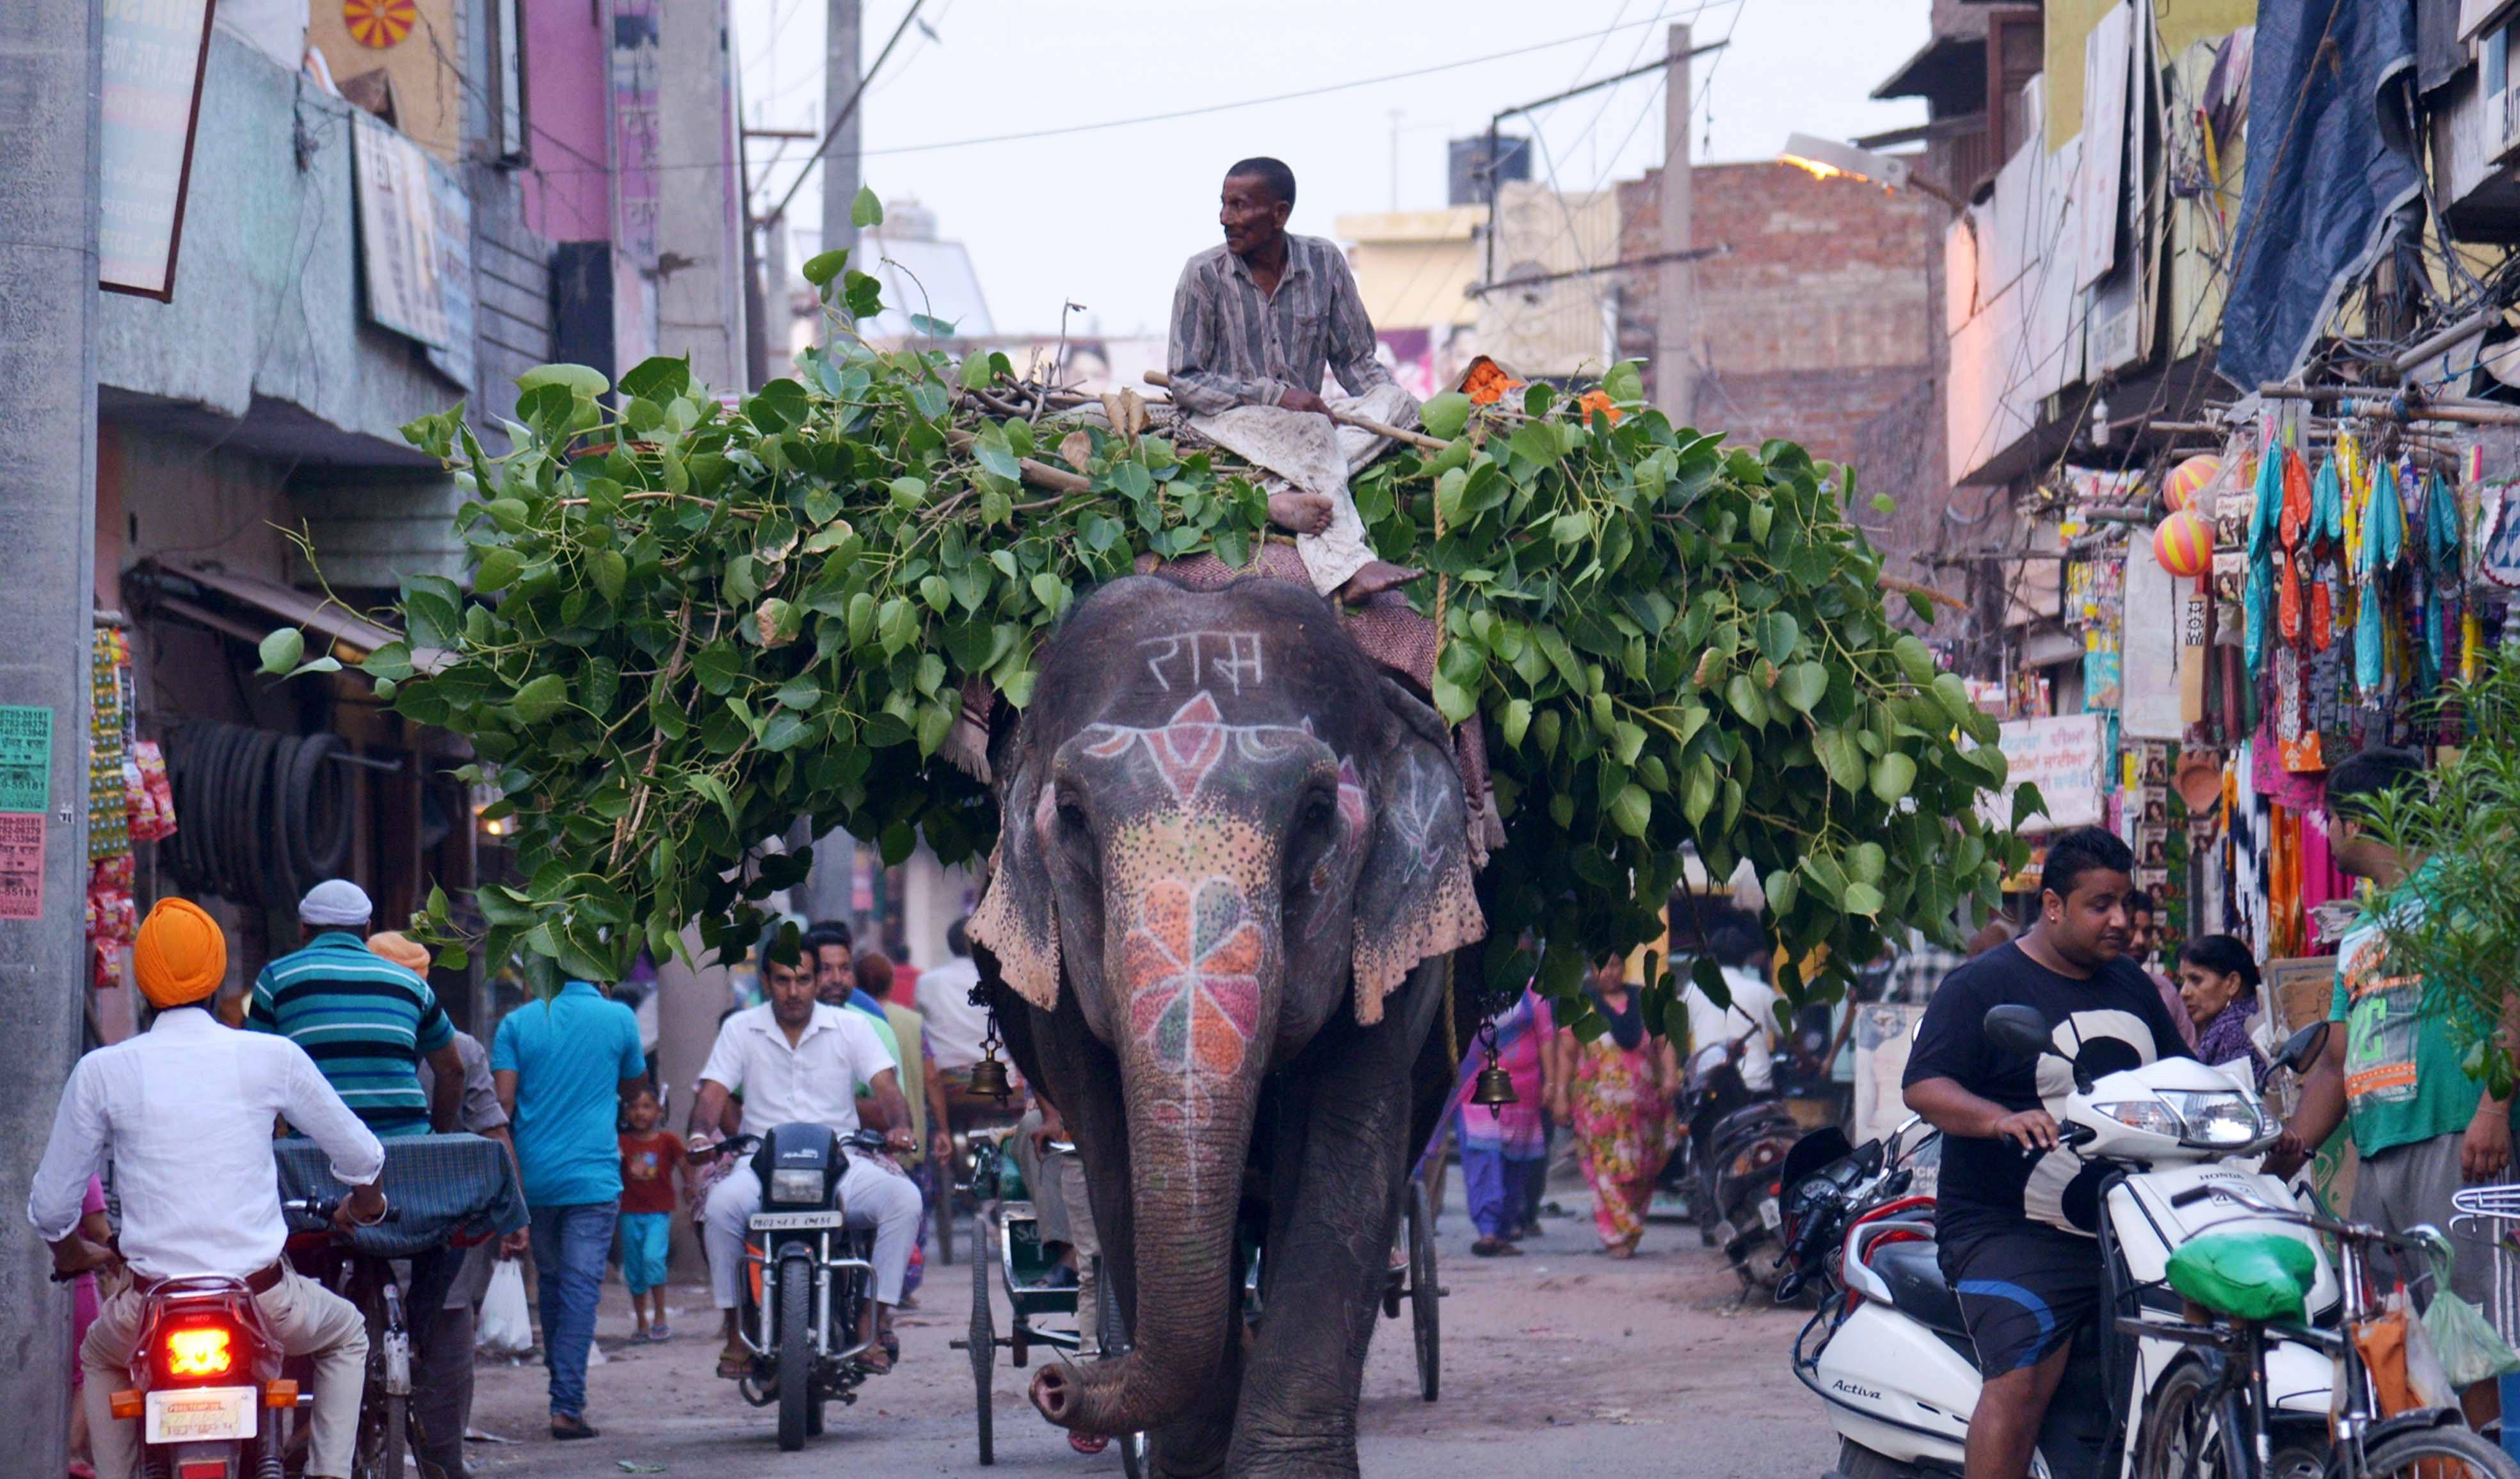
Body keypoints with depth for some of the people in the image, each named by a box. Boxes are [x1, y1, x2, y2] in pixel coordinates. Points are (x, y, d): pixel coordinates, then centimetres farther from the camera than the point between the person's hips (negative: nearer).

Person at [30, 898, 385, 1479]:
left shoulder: (101, 1071, -2)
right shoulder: (271, 1057, -3)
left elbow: (51, 1205, 3)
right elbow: (362, 1157, 7)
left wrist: (74, 1253, 27)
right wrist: (364, 1208, 30)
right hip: (261, 1297, -1)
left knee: (99, 1358, 34)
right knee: (346, 1332, 30)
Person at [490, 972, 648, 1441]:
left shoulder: (518, 1022, 2)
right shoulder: (618, 1019, 0)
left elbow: (502, 1101, -4)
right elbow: (635, 1084, 17)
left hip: (534, 1174, 2)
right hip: (593, 1174, -2)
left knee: (550, 1282, 16)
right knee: (581, 1285, -4)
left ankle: (563, 1390, 27)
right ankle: (567, 1405, -13)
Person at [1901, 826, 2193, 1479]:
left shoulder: (2131, 984, 19)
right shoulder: (1983, 985, -2)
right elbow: (1923, 1085, -12)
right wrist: (2001, 1118, -31)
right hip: (2014, 1230, -7)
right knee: (2021, 1381, -24)